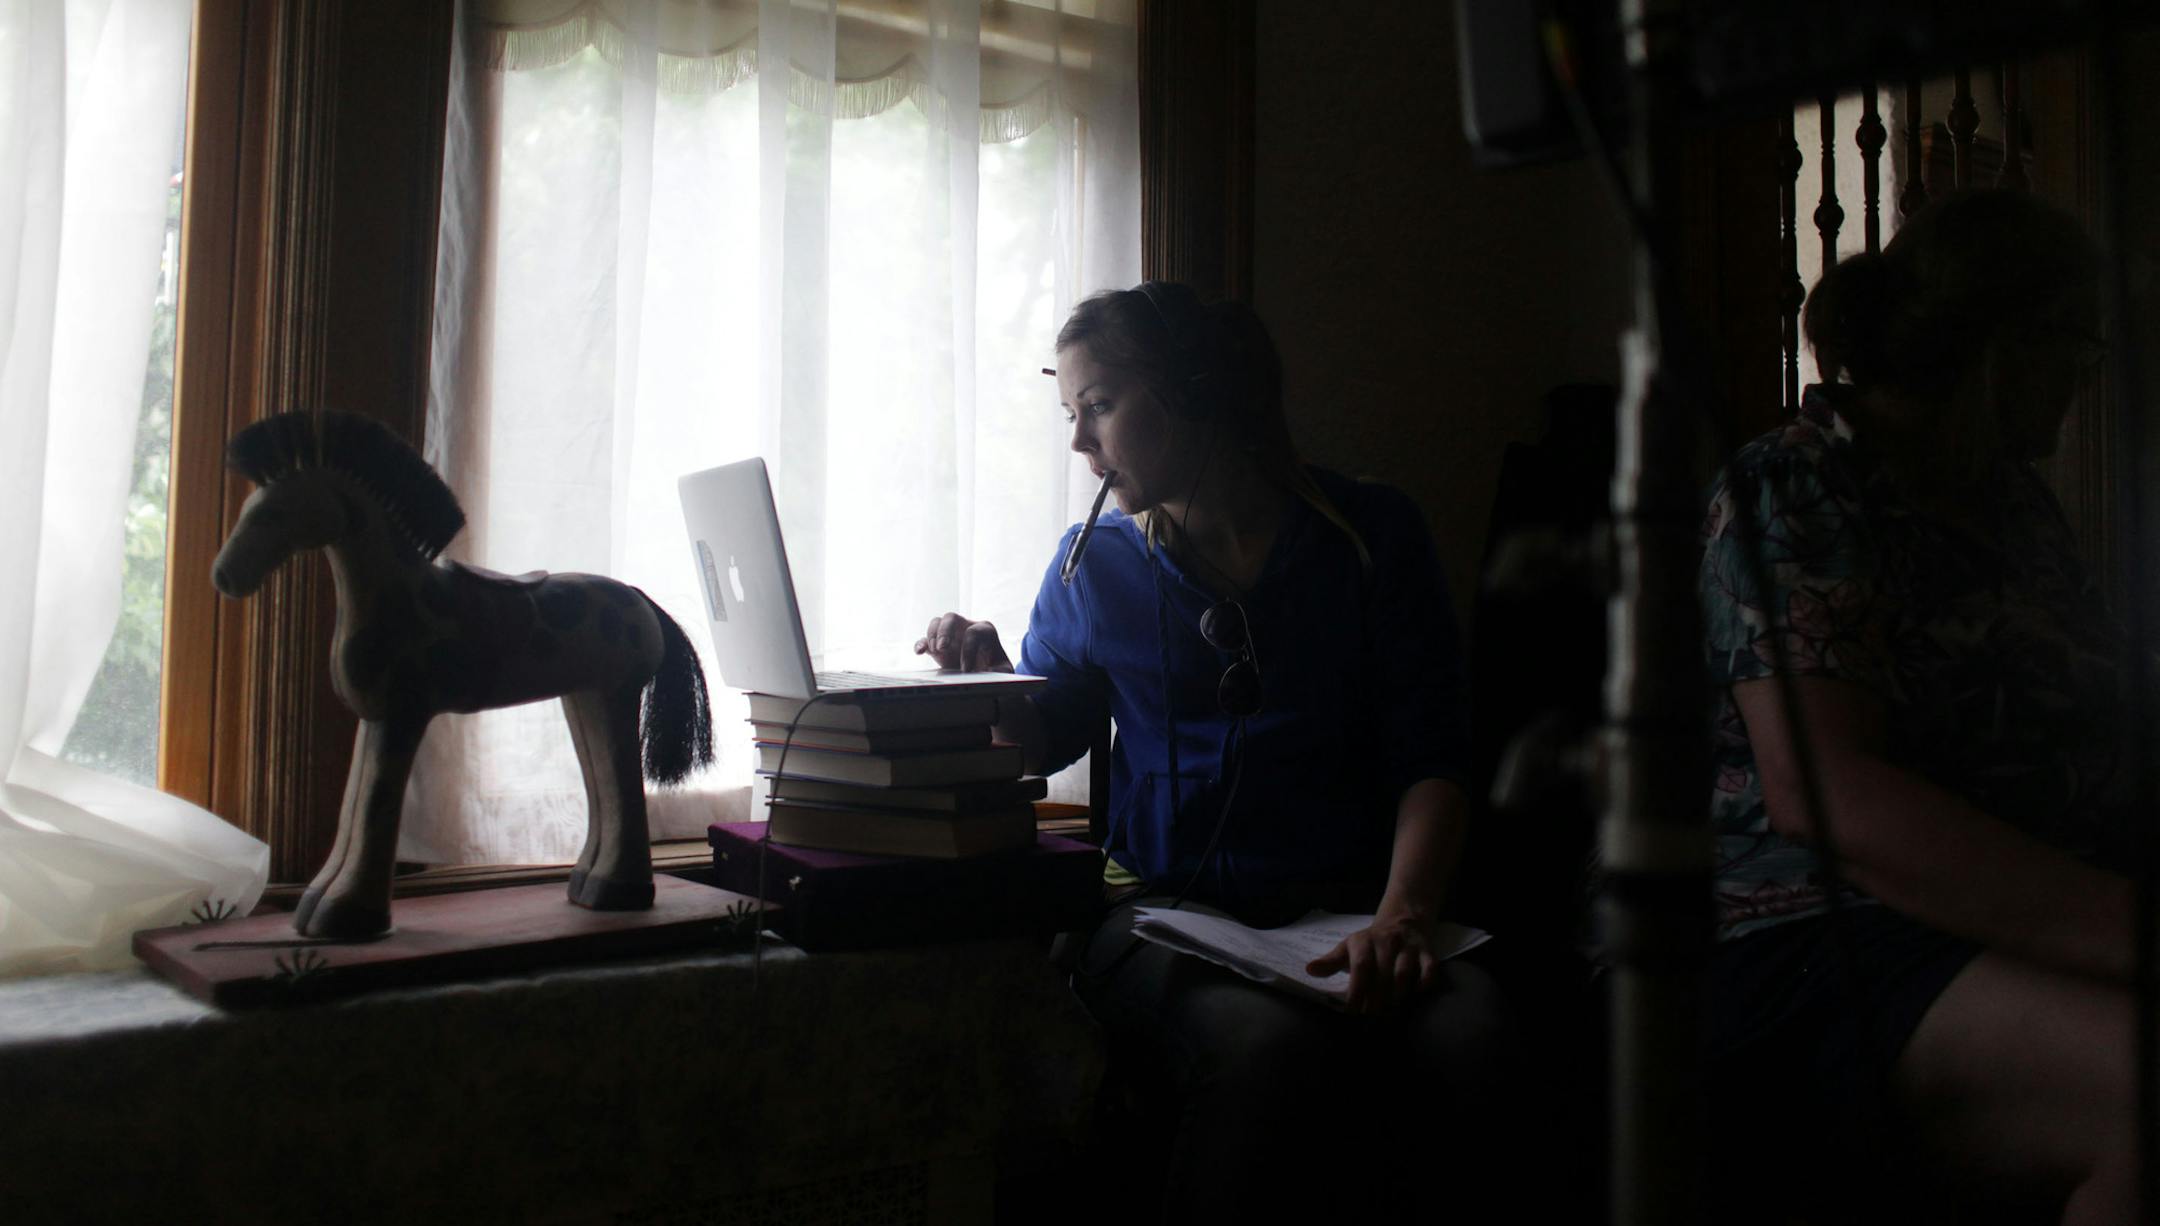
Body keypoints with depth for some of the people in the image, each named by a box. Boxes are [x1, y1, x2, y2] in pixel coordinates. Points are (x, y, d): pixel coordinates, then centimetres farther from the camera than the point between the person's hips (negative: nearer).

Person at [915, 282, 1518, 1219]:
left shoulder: (1371, 534, 8)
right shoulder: (1097, 563, 14)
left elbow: (1431, 758, 2)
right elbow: (1046, 738, 24)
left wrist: (1403, 914, -16)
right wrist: (992, 682, 1)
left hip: (1346, 898, 0)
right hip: (1167, 905, 0)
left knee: (1467, 1038, -33)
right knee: (1265, 1045, -35)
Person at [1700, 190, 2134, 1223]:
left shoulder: (2012, 492, 21)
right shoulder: (1789, 493, -6)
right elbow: (1818, 789, -20)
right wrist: (2125, 921, -26)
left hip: (2042, 922, 8)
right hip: (1826, 942, -8)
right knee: (2129, 1060, -33)